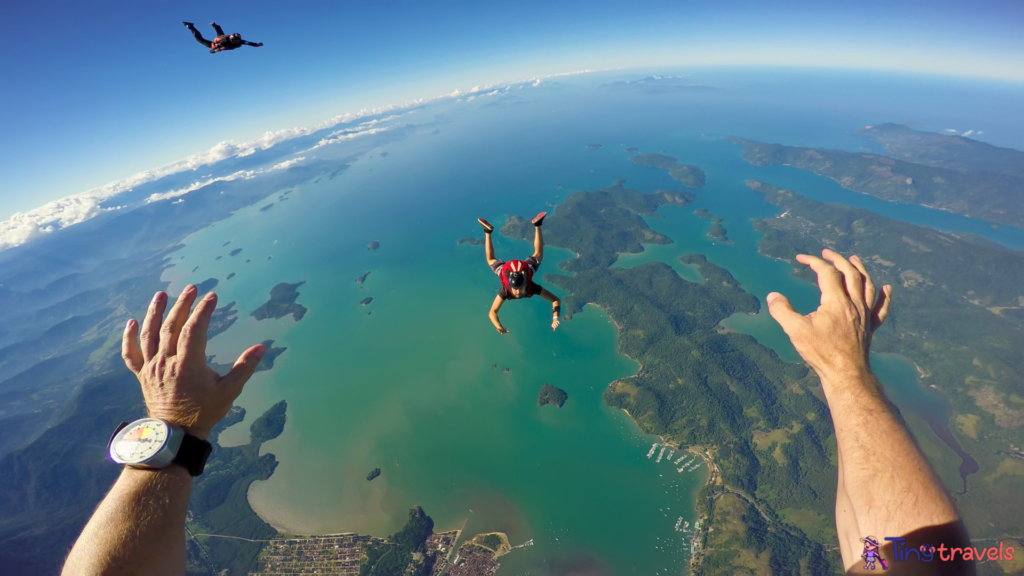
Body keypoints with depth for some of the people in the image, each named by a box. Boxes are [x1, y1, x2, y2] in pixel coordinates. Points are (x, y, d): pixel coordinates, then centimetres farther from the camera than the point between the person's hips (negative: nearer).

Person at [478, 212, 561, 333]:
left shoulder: (533, 288, -42)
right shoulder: (504, 291, -44)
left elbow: (556, 300, -36)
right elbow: (492, 312, -40)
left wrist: (555, 318, -52)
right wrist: (498, 327, -60)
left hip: (526, 268, 1)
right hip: (506, 270, 0)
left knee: (538, 255, 27)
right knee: (490, 261, 28)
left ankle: (537, 225, 31)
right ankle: (488, 232, 33)